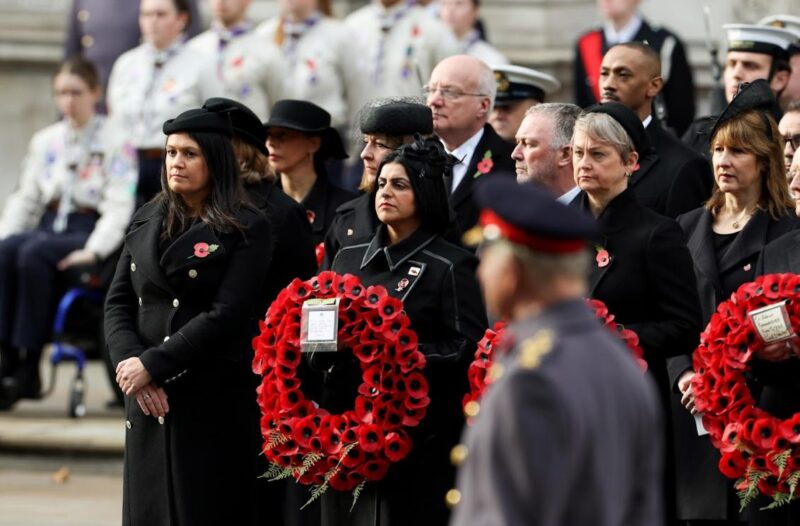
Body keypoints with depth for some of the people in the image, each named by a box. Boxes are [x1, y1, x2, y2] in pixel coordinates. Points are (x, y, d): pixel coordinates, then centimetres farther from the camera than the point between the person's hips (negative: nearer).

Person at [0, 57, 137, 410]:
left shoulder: (114, 142, 1)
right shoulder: (44, 141, 20)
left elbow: (120, 207, -9)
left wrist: (94, 250, -22)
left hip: (90, 230, -5)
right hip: (48, 226, 5)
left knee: (33, 255, -33)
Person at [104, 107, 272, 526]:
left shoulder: (246, 229, -3)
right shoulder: (146, 221, 14)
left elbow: (226, 316, -12)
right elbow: (118, 302, 9)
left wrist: (152, 365, -14)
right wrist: (129, 361, -9)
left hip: (214, 401, -5)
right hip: (148, 400, 5)